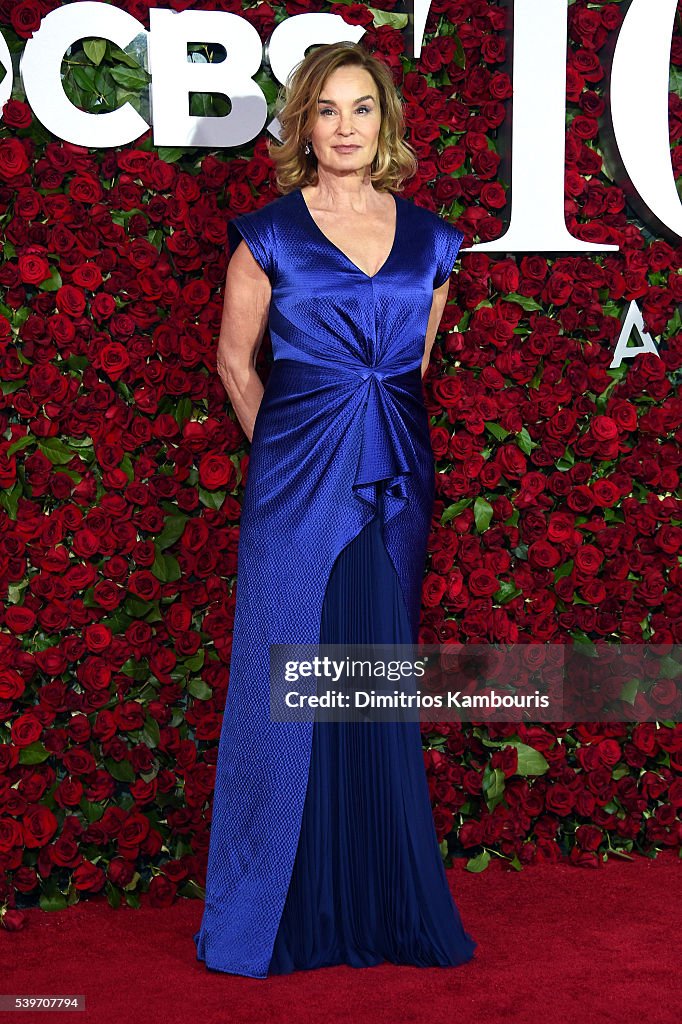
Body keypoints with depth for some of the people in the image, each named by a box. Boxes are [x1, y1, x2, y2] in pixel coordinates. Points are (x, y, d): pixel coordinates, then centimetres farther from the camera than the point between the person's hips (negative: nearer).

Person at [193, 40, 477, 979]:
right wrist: (284, 451, 7)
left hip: (395, 481, 3)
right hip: (297, 482, -3)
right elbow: (236, 359, 7)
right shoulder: (268, 234, 0)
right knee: (286, 686, 1)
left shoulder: (427, 237, 9)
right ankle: (280, 917, 17)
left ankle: (385, 910, 23)